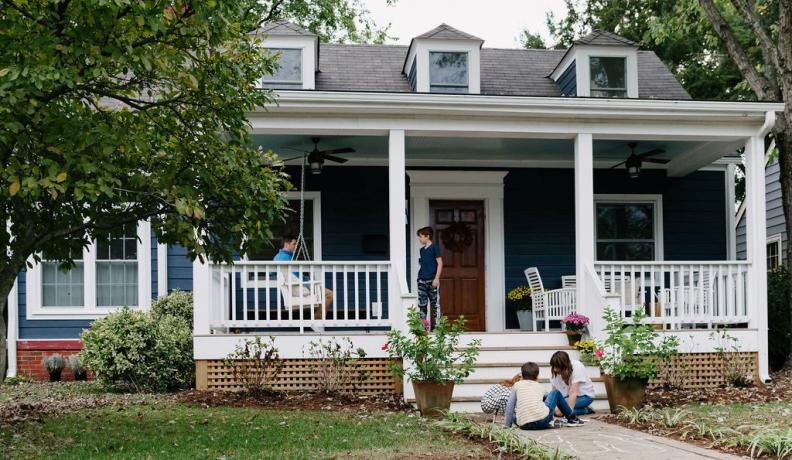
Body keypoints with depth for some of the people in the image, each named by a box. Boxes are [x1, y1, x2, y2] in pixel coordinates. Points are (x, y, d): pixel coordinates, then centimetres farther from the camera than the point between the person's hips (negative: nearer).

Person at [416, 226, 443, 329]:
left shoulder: (434, 248, -4)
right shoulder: (422, 250, 16)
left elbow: (440, 263, -8)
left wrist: (436, 278, -14)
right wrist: (419, 276, 11)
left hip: (432, 281, -6)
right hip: (422, 281, 6)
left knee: (435, 304, -2)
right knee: (422, 304, 4)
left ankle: (436, 326, 0)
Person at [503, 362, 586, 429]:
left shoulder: (517, 385, 17)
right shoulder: (538, 386, 22)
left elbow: (509, 407, 12)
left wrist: (507, 425, 17)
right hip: (542, 419, 1)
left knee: (514, 416, 38)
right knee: (556, 393, 26)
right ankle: (572, 419, 35)